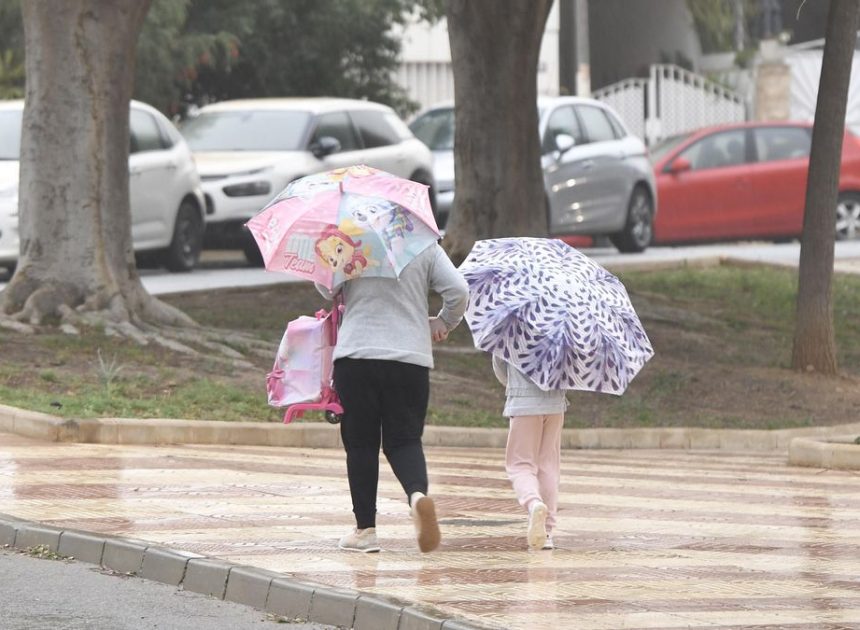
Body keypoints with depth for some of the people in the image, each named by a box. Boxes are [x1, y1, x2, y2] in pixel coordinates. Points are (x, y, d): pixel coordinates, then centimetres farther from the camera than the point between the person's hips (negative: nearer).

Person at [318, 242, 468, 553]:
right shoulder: (426, 246, 4)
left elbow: (325, 287, 0)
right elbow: (458, 290, -2)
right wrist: (444, 323, 16)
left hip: (355, 355, -1)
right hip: (411, 358, 1)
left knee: (360, 443, 7)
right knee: (404, 440, 6)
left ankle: (365, 528, 7)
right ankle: (418, 493, -25)